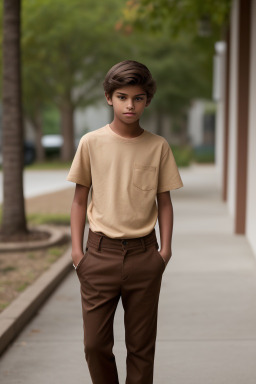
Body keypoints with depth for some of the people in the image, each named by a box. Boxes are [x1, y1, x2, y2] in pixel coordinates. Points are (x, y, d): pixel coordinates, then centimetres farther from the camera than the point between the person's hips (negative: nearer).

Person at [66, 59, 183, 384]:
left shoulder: (158, 146, 2)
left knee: (141, 346, 7)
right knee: (95, 344, 2)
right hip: (100, 252, 0)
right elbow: (80, 199, 5)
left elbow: (164, 201, 8)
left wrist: (165, 248, -2)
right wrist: (76, 249, -1)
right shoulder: (91, 143, 0)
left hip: (144, 254, 1)